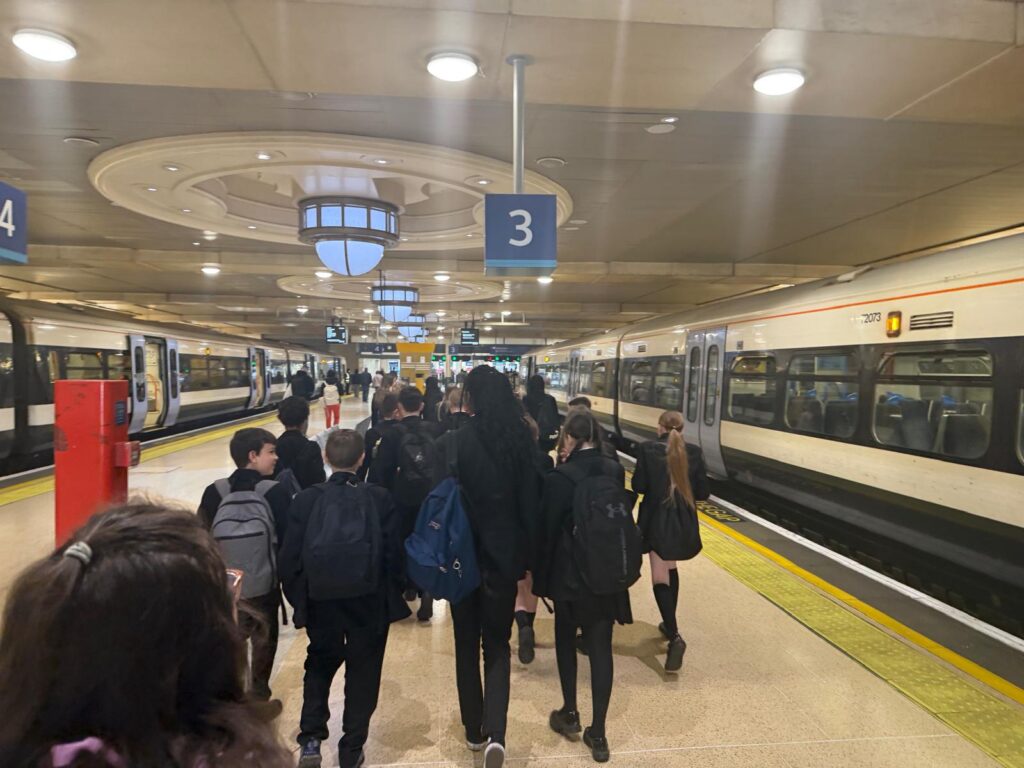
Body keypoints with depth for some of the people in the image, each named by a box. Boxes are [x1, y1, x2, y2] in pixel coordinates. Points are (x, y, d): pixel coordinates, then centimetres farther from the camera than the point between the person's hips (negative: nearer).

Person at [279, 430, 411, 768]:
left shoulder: (306, 499, -10)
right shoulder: (380, 499, -11)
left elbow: (290, 558, -6)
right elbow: (394, 554, -8)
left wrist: (299, 599, 9)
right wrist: (393, 595, 8)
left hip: (320, 601, 1)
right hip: (370, 603, -1)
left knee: (319, 665, 25)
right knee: (363, 673, 16)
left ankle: (311, 739, 16)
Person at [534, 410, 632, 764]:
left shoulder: (559, 477, -16)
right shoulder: (616, 470, -3)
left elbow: (547, 531, -11)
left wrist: (541, 577, -1)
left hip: (570, 572, -3)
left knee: (566, 640, 19)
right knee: (601, 647, 9)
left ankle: (569, 713, 31)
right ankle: (598, 733, 15)